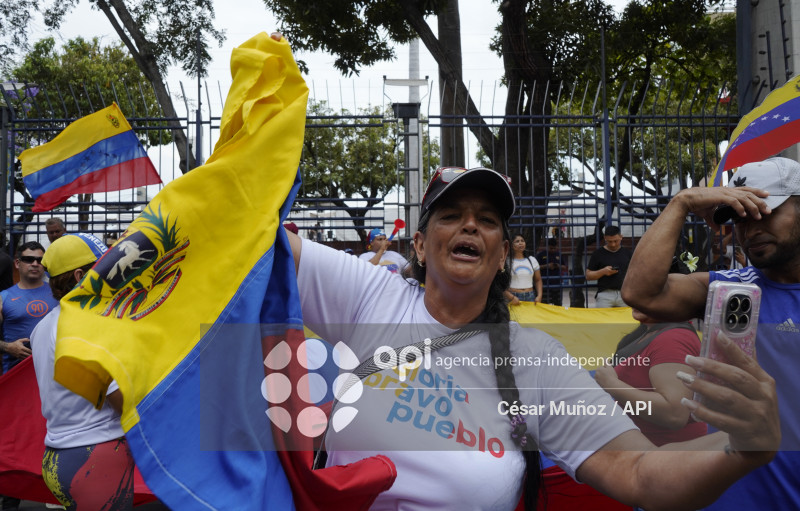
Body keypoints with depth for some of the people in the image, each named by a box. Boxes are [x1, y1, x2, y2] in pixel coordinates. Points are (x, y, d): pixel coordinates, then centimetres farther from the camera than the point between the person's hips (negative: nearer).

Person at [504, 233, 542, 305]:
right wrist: (511, 297, -16)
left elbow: (538, 280, 17)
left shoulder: (532, 260, 14)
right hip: (514, 298, -3)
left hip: (530, 297, 4)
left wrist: (539, 296, 2)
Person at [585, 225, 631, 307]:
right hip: (604, 294, -2)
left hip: (624, 294, 2)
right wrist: (603, 271, -12)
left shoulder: (627, 253, 12)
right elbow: (588, 276, 4)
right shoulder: (598, 253, 4)